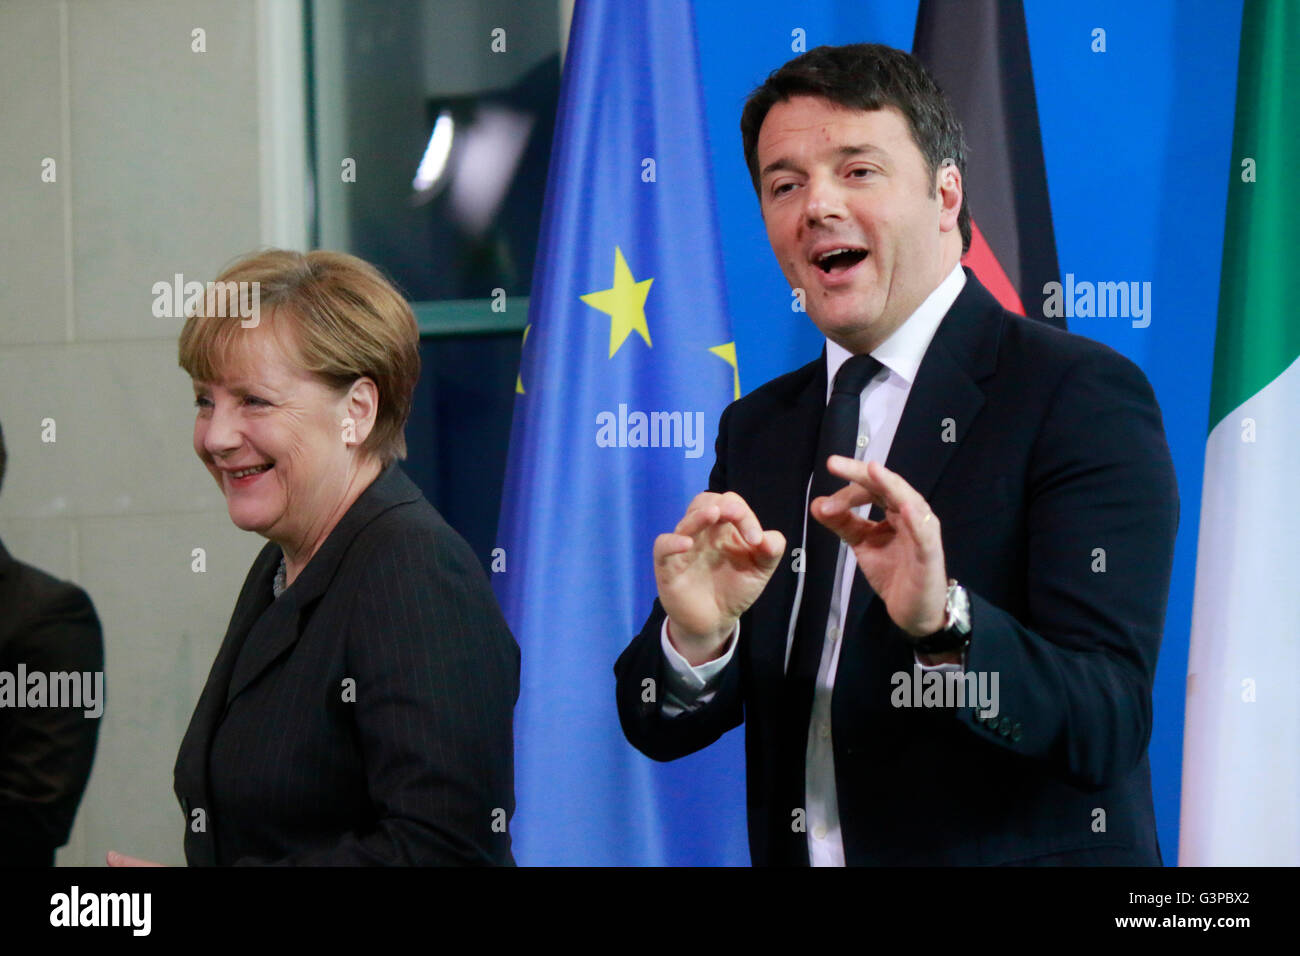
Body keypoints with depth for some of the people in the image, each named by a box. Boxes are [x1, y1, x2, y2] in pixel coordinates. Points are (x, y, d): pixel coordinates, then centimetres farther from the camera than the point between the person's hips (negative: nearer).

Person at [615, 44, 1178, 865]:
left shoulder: (1084, 396, -12)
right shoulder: (758, 430, 7)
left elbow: (1108, 728, -20)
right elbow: (660, 728, 2)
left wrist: (944, 621, -36)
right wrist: (696, 638, -18)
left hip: (1024, 855, -5)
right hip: (797, 857, 5)